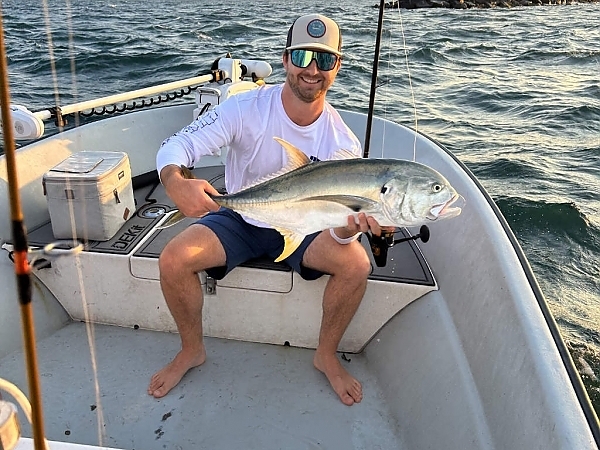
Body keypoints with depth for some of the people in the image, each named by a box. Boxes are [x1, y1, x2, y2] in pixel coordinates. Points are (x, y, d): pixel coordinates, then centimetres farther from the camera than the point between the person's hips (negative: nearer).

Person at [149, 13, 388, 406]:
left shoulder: (343, 142, -14)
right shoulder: (246, 109, -19)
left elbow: (339, 229, -15)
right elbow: (176, 146, -24)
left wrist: (351, 226, -41)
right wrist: (176, 182, -48)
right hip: (239, 218, 0)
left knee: (356, 266, -24)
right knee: (173, 260, -24)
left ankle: (327, 355, 5)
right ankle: (192, 350, 6)